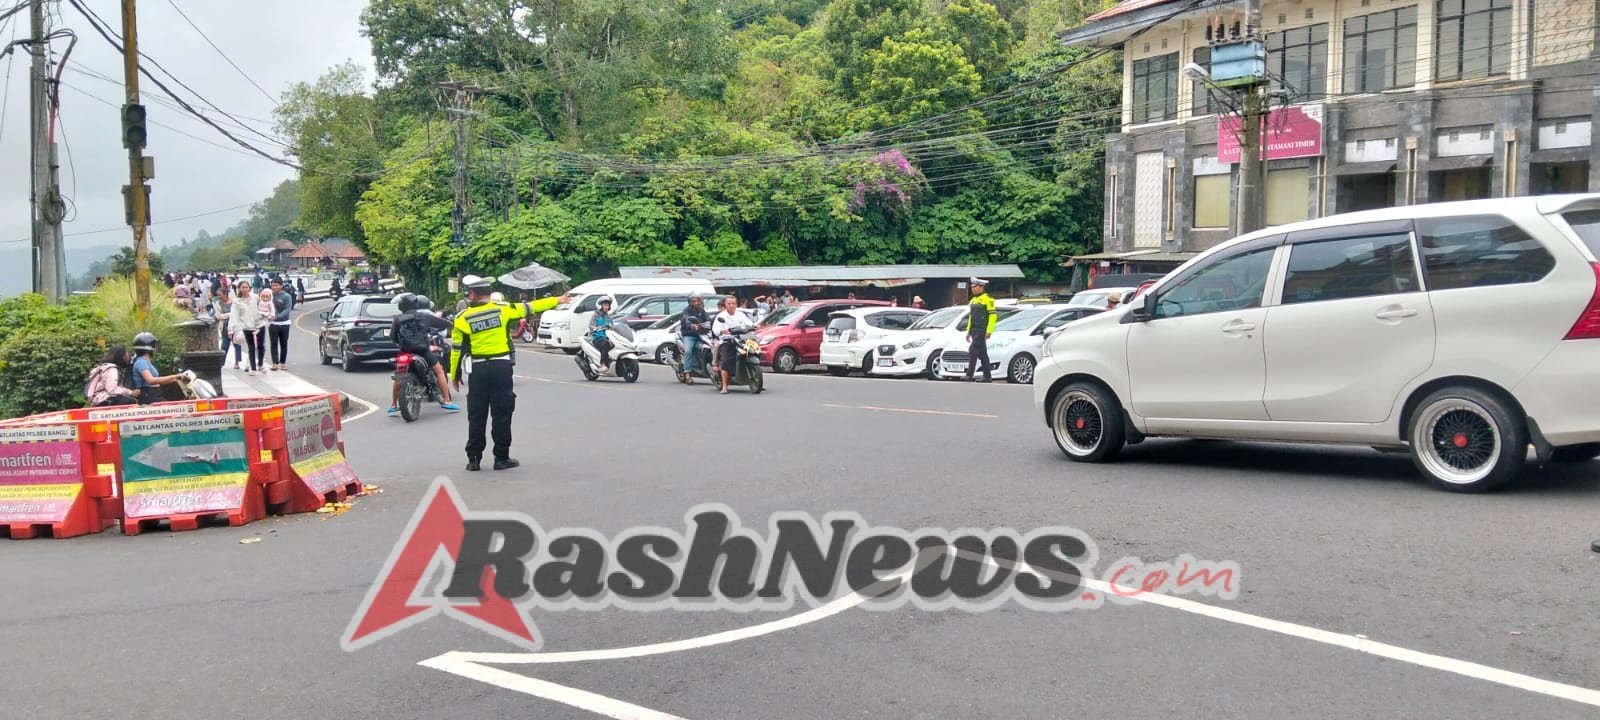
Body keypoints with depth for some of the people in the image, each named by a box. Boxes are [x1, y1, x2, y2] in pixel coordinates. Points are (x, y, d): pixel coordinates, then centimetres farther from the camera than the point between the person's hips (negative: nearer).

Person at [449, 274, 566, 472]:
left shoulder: (462, 319, -2)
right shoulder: (502, 310, -3)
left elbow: (456, 350, 1)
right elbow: (530, 307, 6)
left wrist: (454, 376, 11)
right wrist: (556, 300, 18)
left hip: (478, 370, 1)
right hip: (501, 367, 0)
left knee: (476, 416, 9)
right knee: (502, 415, 5)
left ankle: (473, 459, 12)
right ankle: (501, 457, 8)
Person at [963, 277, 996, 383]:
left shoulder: (987, 299, -8)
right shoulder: (973, 300, 19)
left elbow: (992, 316, -14)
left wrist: (989, 331, -20)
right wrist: (968, 332, 20)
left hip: (982, 331, -9)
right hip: (974, 331, 9)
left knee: (973, 351, -15)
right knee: (982, 355, 9)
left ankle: (969, 375, -16)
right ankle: (987, 377, 12)